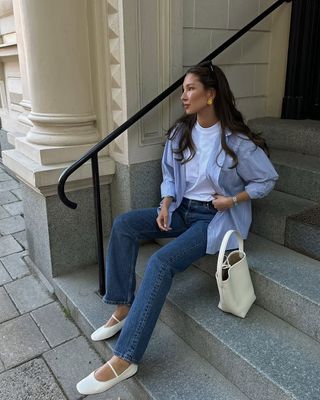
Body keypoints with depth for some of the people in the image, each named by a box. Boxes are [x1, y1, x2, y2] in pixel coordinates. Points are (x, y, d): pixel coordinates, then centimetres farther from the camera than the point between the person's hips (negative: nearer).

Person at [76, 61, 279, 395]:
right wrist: (166, 204, -5)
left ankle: (124, 359, -24)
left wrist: (234, 199, -15)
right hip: (181, 209, 7)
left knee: (160, 262, -29)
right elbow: (169, 174, 12)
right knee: (123, 225, -15)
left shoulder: (237, 141, -13)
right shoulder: (180, 133, 3)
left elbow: (267, 179, -3)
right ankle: (124, 308, -9)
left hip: (215, 218, -6)